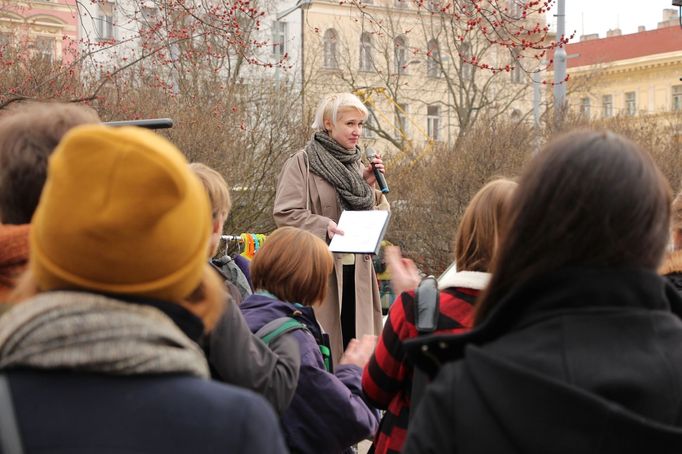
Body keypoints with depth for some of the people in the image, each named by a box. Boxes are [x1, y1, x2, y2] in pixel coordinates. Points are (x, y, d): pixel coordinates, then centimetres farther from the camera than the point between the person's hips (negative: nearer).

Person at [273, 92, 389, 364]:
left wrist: (368, 185, 2)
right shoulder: (302, 162, -6)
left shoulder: (355, 164, 15)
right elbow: (284, 213, -13)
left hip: (356, 270, 6)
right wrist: (323, 227, -23)